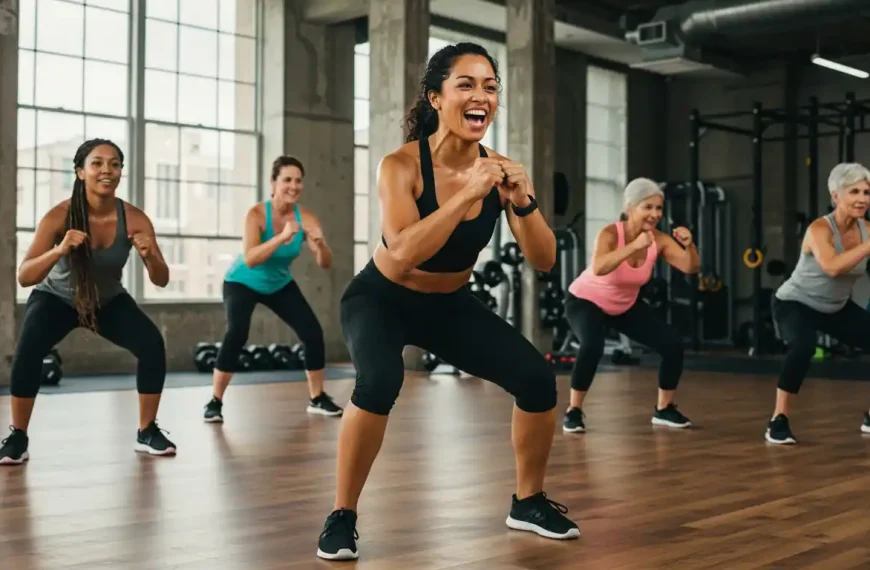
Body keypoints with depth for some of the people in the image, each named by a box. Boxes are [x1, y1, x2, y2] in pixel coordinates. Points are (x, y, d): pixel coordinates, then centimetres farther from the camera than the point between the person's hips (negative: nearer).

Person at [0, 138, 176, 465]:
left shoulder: (134, 219, -23)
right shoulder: (60, 216, -28)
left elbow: (161, 281, -19)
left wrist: (149, 256, -40)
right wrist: (59, 251, -50)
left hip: (109, 301, 2)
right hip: (57, 298, -2)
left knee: (152, 344, -21)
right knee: (28, 350, -29)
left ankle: (147, 432, -2)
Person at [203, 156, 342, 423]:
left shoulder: (306, 218, -19)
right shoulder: (257, 214, -28)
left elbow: (325, 264, -21)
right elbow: (249, 259, -41)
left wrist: (320, 245, -42)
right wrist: (282, 237, -51)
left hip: (280, 284, 4)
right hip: (243, 283, -4)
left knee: (313, 332, -7)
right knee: (236, 334, -26)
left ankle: (317, 399, 10)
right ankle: (215, 402, -14)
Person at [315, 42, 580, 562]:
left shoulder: (500, 169, -14)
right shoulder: (402, 165, -26)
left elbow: (544, 261, -15)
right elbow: (401, 256, -40)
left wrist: (523, 203, -32)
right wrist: (468, 194, -43)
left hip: (451, 305, 4)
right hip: (381, 300, -4)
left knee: (538, 378, -10)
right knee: (380, 381, -34)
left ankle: (529, 502, 15)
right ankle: (342, 516, -13)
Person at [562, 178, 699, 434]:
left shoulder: (659, 239, -18)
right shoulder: (610, 233, -31)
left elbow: (691, 267, -22)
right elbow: (598, 268, -50)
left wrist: (688, 244, -40)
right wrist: (634, 245, -58)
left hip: (627, 305, 5)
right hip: (585, 301, -5)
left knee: (674, 345, -7)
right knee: (592, 346, -34)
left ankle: (664, 409, 15)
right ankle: (574, 411, -14)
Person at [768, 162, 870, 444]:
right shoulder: (819, 228, -27)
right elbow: (832, 267, -46)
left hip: (837, 308, 7)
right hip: (795, 303, -7)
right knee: (803, 346, -35)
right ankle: (778, 421, -22)